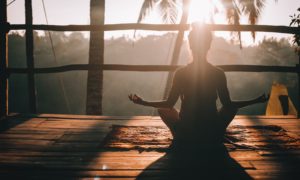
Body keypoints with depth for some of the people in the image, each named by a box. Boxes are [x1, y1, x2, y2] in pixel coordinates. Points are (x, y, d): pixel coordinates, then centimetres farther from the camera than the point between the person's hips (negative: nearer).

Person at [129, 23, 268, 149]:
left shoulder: (180, 73, -9)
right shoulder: (218, 73, -8)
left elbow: (169, 104, -5)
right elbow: (227, 105, -3)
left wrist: (142, 102, 8)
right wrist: (257, 101, 9)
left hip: (185, 136, 0)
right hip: (213, 136, 0)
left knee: (162, 109, 24)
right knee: (233, 107, 26)